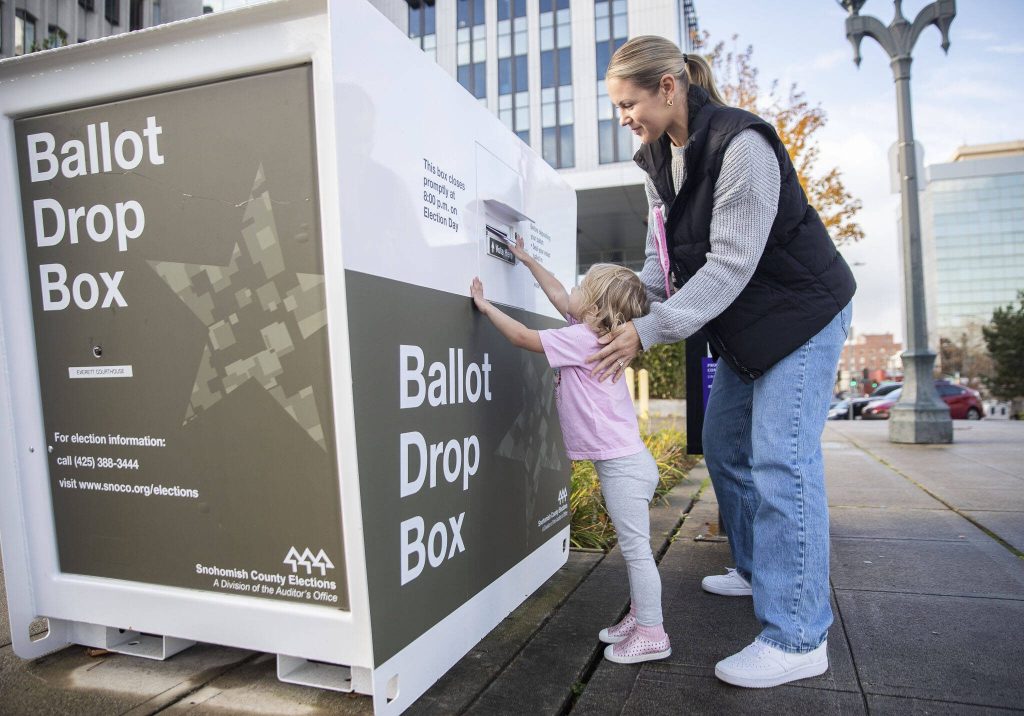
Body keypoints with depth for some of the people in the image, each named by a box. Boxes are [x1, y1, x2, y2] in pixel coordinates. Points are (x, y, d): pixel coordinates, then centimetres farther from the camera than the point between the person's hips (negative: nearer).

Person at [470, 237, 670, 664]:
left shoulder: (580, 339, -16)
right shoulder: (591, 333, 11)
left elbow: (524, 338, -12)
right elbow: (558, 297, 23)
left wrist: (486, 305, 0)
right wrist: (527, 260, 31)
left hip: (622, 464, -10)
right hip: (621, 461, 10)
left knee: (635, 548, -2)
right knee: (632, 547, 18)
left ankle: (652, 634, 8)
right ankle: (639, 617, 30)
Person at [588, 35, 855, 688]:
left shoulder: (741, 145, -25)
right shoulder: (659, 156, 3)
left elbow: (729, 265, -28)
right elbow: (663, 254, 3)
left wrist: (648, 331, -27)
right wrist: (629, 313, -11)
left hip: (802, 314, -9)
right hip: (743, 326, 9)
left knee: (780, 463, -14)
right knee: (724, 446, 13)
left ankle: (798, 639, -6)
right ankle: (755, 570, 32)